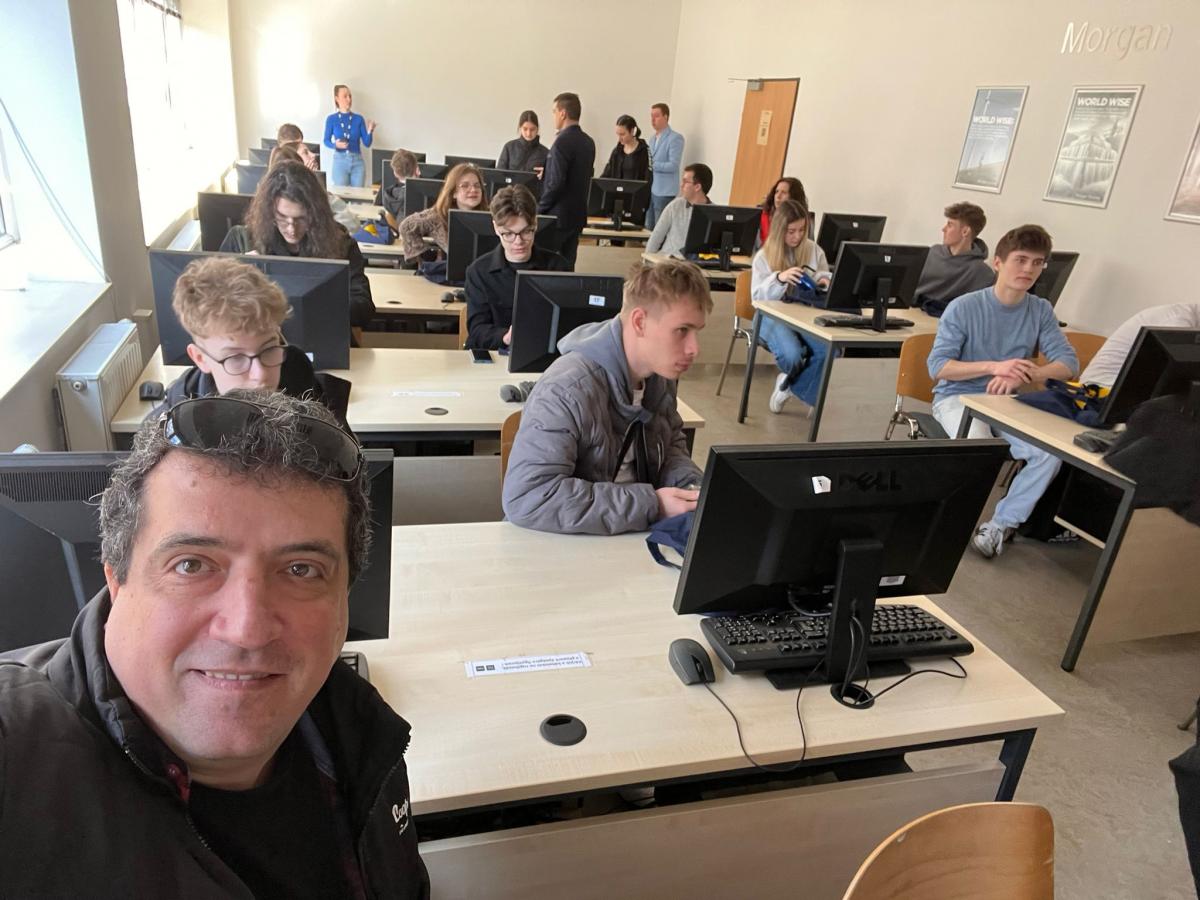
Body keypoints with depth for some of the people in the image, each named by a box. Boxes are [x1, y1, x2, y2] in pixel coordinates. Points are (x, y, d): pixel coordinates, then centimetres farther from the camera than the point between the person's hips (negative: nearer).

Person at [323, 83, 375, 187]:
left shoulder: (358, 119, 2)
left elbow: (367, 143, 1)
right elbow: (326, 141, 4)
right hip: (340, 160, -1)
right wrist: (335, 145, -17)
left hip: (357, 161, 1)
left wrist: (369, 131, -17)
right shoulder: (332, 119, -1)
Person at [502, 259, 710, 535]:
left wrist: (691, 487, -6)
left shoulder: (662, 373, 0)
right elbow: (525, 497, -30)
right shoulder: (567, 391, -25)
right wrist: (650, 505, -28)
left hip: (633, 542, 7)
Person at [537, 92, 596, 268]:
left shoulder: (563, 141, -15)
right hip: (578, 213, 8)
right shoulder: (588, 142, 9)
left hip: (558, 215, -8)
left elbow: (556, 183, -20)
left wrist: (539, 210, -9)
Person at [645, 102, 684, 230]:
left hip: (664, 192, -8)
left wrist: (652, 165, -22)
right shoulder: (653, 138, 17)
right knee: (649, 228, 9)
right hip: (650, 190, 8)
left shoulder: (675, 138, -9)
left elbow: (673, 166, -18)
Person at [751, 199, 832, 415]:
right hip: (773, 314, -3)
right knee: (792, 355, -32)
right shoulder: (765, 255, -1)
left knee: (830, 349, -29)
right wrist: (779, 279, -27)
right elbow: (757, 297, -8)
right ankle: (807, 393, 5)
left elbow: (826, 278, 19)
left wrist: (824, 282, -7)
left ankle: (789, 386, -4)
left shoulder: (814, 250, 6)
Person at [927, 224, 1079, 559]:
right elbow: (937, 366, -13)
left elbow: (1068, 363, -3)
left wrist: (1023, 375, -24)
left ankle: (1001, 524, -7)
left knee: (1051, 452, -23)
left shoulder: (1041, 311, 2)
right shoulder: (963, 307, -10)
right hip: (957, 397, -4)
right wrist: (994, 367, -26)